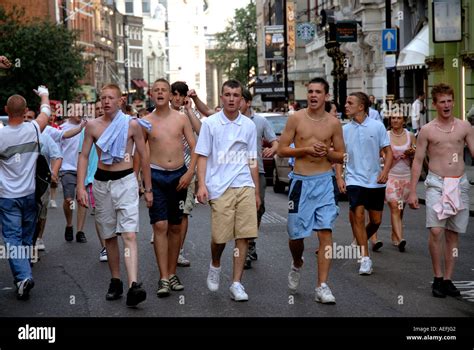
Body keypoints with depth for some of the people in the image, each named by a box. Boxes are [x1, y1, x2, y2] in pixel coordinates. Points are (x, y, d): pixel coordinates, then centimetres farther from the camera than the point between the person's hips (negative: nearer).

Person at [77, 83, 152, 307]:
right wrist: (80, 187, -5)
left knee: (129, 235, -16)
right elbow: (84, 156, 6)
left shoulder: (132, 124, -1)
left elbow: (143, 156, 6)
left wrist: (148, 189, 6)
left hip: (126, 182, -3)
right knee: (109, 236, 10)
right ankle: (115, 281, 21)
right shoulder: (93, 125, 4)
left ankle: (133, 286, -28)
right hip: (101, 182, 3)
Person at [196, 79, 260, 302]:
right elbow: (202, 156, 2)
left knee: (244, 235, -3)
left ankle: (236, 283, 5)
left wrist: (257, 192, 15)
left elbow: (252, 161, 15)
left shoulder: (249, 125, 10)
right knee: (219, 236, -4)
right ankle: (215, 265, 28)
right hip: (220, 187, -3)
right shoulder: (210, 123, 3)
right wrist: (201, 185, -9)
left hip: (245, 186, 3)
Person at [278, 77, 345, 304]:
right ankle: (297, 264, 40)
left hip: (324, 182, 0)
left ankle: (322, 287, -5)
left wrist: (327, 152, -11)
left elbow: (341, 156, 10)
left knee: (326, 232, -8)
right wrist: (306, 149, -13)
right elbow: (281, 150, 0)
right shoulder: (296, 118, 1)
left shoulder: (333, 123, 4)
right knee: (296, 234, 6)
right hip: (301, 181, 0)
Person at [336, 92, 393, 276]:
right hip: (355, 180, 0)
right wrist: (339, 177, -2)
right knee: (358, 216, -13)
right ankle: (365, 257, -6)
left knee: (376, 220, 6)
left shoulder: (377, 126, -1)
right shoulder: (345, 130, 3)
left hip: (375, 181, 0)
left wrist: (385, 171, -14)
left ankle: (360, 242, 34)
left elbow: (388, 152, 2)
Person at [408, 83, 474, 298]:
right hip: (436, 183, -2)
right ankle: (437, 279, -1)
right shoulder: (427, 130, 1)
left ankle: (447, 280, 14)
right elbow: (417, 161, 3)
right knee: (436, 231, -15)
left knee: (452, 235, 6)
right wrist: (412, 191, -2)